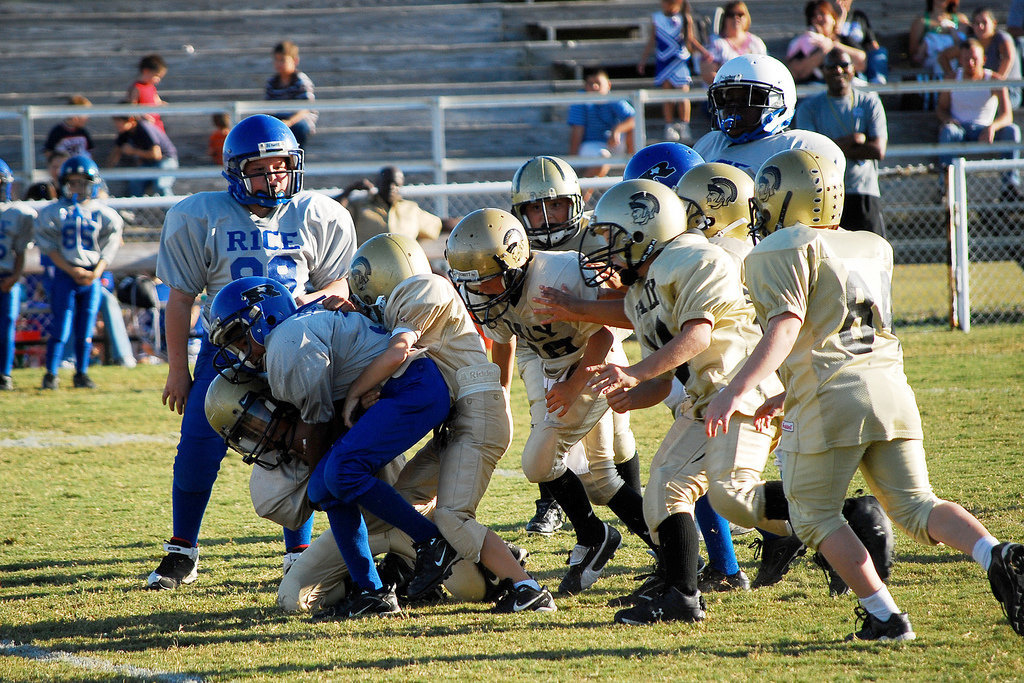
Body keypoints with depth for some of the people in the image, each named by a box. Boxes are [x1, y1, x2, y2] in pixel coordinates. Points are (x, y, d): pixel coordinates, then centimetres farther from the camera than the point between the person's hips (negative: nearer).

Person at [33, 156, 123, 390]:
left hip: (92, 277, 2)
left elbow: (108, 247, 6)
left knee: (86, 329, 4)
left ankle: (81, 373, 14)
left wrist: (96, 272, -9)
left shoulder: (102, 213, 5)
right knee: (60, 327, -7)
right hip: (64, 274, -2)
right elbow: (50, 247, -2)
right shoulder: (54, 212, 0)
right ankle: (50, 374, 1)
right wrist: (72, 271, -12)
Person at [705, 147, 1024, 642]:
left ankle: (883, 616, -1)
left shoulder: (782, 252, -2)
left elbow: (786, 327, -16)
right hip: (890, 386, 6)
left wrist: (736, 391, -23)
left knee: (815, 516, 9)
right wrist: (790, 395, 35)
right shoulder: (872, 249, 22)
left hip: (829, 399, -6)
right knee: (916, 507, 8)